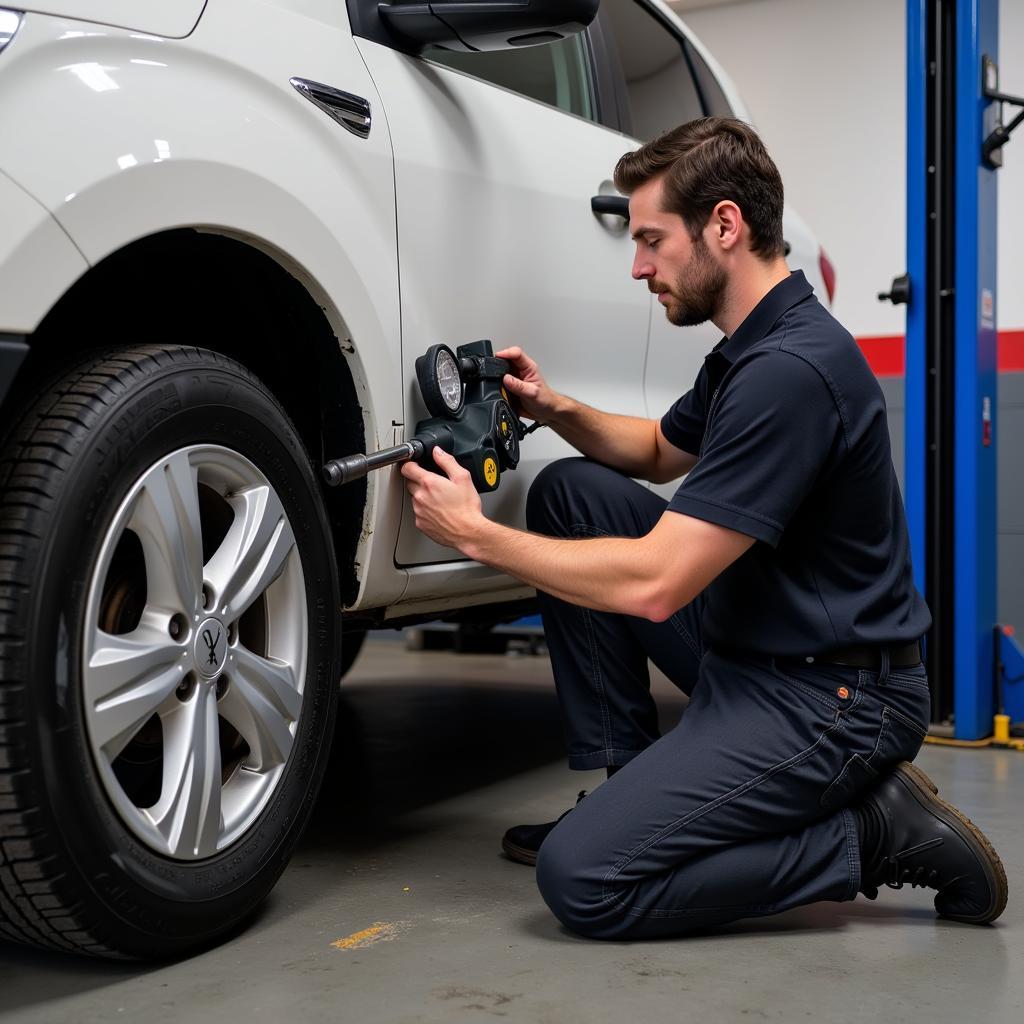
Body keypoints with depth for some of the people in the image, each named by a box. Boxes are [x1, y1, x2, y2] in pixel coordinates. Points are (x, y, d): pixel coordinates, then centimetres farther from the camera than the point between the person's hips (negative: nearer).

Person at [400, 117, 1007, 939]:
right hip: (749, 647, 10)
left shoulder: (793, 370, -25)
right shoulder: (753, 347, 7)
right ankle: (629, 783, 11)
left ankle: (874, 830, -4)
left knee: (582, 877, -17)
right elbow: (663, 453, 26)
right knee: (570, 492, 7)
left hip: (830, 697, -10)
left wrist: (475, 534, -16)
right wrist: (556, 409, 6)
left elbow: (652, 585, -27)